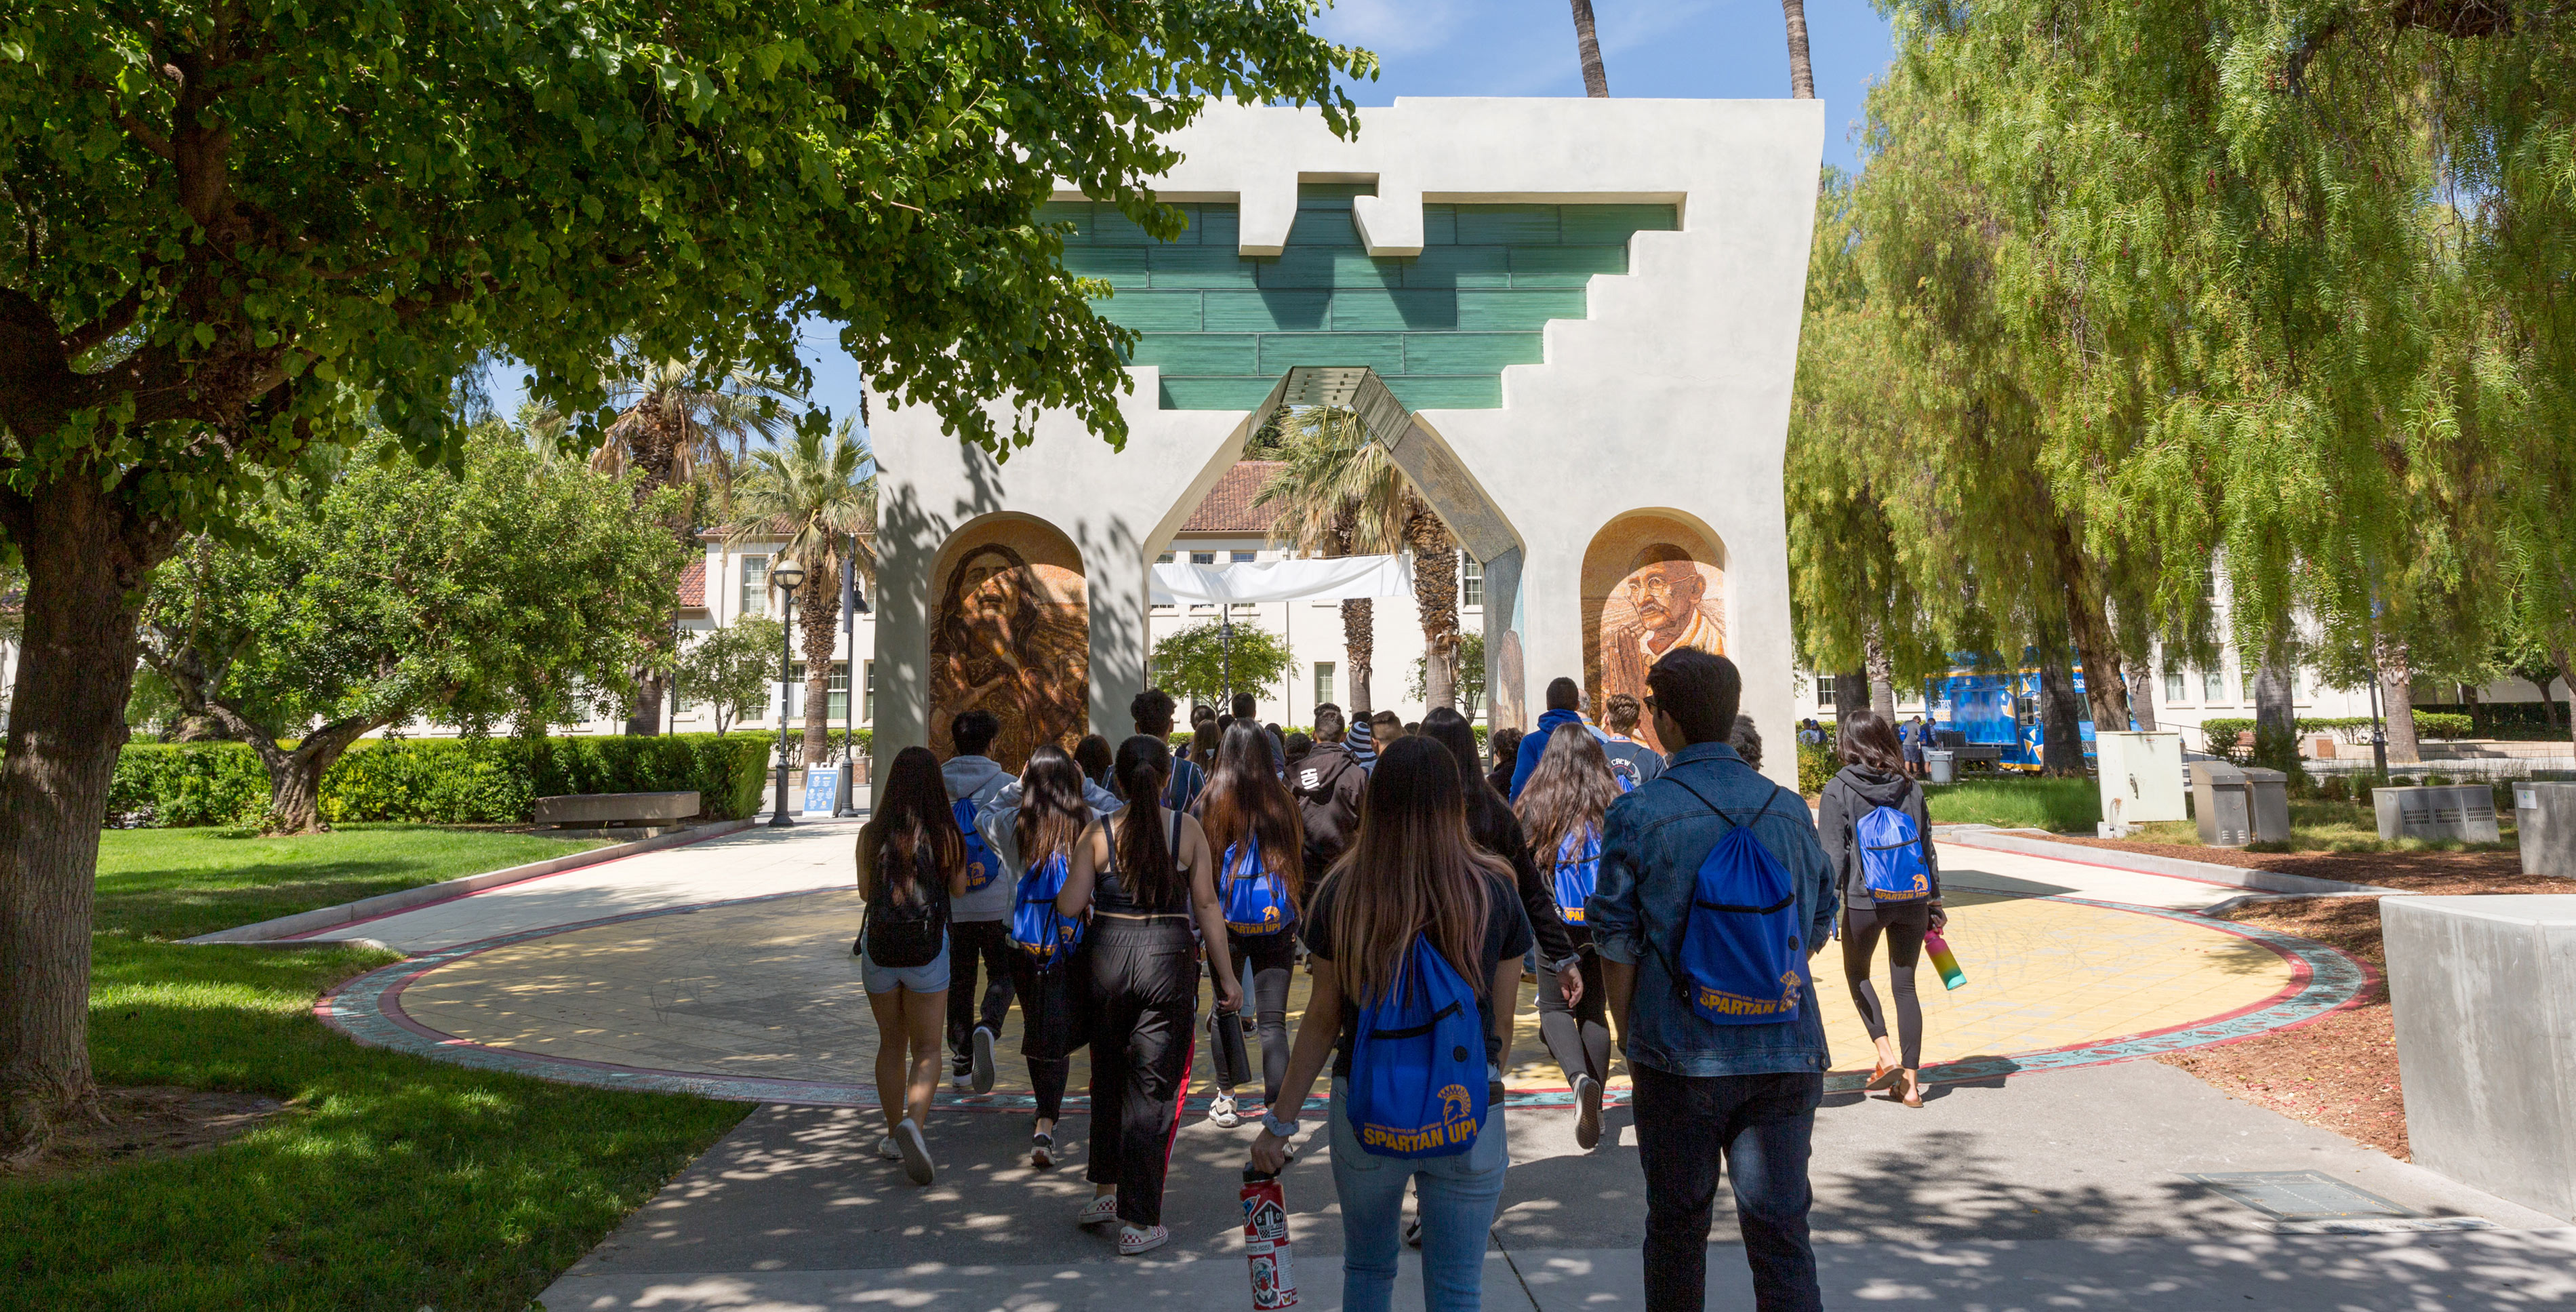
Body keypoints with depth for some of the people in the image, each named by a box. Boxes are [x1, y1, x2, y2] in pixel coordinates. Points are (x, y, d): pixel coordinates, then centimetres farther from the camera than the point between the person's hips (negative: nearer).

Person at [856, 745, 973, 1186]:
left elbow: (865, 891, 7)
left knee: (891, 1045, 18)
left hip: (879, 945, 2)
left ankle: (895, 1135, 26)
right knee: (926, 1048, 7)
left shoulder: (872, 834, -5)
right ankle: (913, 1122, -17)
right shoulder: (947, 835, -9)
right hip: (928, 949, -2)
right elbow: (959, 890, 5)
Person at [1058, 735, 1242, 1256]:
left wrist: (1078, 900, 20)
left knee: (1108, 1077, 21)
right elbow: (1207, 907, -2)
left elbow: (1069, 905, -5)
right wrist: (1227, 978, 4)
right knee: (1152, 1087, 4)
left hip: (1108, 955, 2)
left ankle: (1105, 1190, 35)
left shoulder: (1099, 833, -2)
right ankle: (1139, 1222, 8)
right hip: (1169, 959, -2)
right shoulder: (1187, 829, -3)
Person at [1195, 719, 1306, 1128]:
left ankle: (1226, 1100, 24)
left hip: (1227, 922, 0)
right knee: (1273, 1021, 1)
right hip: (1276, 925, 0)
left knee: (1225, 1009, 16)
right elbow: (1300, 860, 5)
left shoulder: (1211, 802, -7)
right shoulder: (1283, 801, -4)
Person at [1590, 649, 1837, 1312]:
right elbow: (1819, 926, 13)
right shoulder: (1789, 809, 3)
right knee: (1780, 1227, 7)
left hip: (1682, 1057, -2)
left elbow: (1617, 945, -5)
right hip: (1786, 1056, 3)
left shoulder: (1639, 815, -8)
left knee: (1677, 1224, 15)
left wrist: (1629, 1037, 8)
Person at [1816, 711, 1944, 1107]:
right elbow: (1926, 847, 10)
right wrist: (1934, 902, 18)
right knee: (1905, 985, 10)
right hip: (1912, 898, 3)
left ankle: (1886, 1056, 6)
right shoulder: (1910, 787, 4)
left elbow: (1833, 854, -9)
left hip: (1865, 900, -3)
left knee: (1857, 973, 20)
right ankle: (1910, 1082, 10)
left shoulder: (1838, 789, -7)